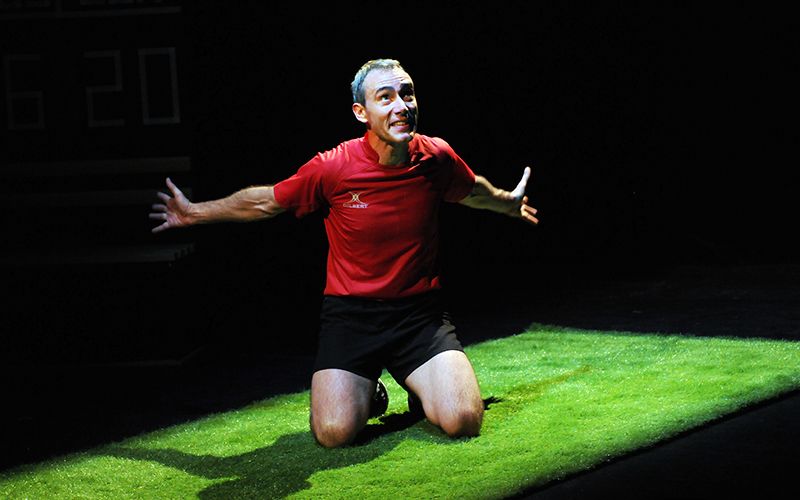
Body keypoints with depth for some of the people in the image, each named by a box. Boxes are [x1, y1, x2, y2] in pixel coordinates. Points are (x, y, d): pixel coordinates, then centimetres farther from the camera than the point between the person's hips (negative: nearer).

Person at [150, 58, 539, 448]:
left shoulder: (438, 158, -6)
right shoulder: (332, 168, -14)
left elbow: (473, 190, 20)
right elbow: (265, 202, 4)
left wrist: (507, 203, 38)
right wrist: (194, 213, 11)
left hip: (420, 313, 2)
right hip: (350, 314, -1)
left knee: (463, 422, -19)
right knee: (335, 432, -20)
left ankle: (420, 388, 17)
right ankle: (366, 390, 16)